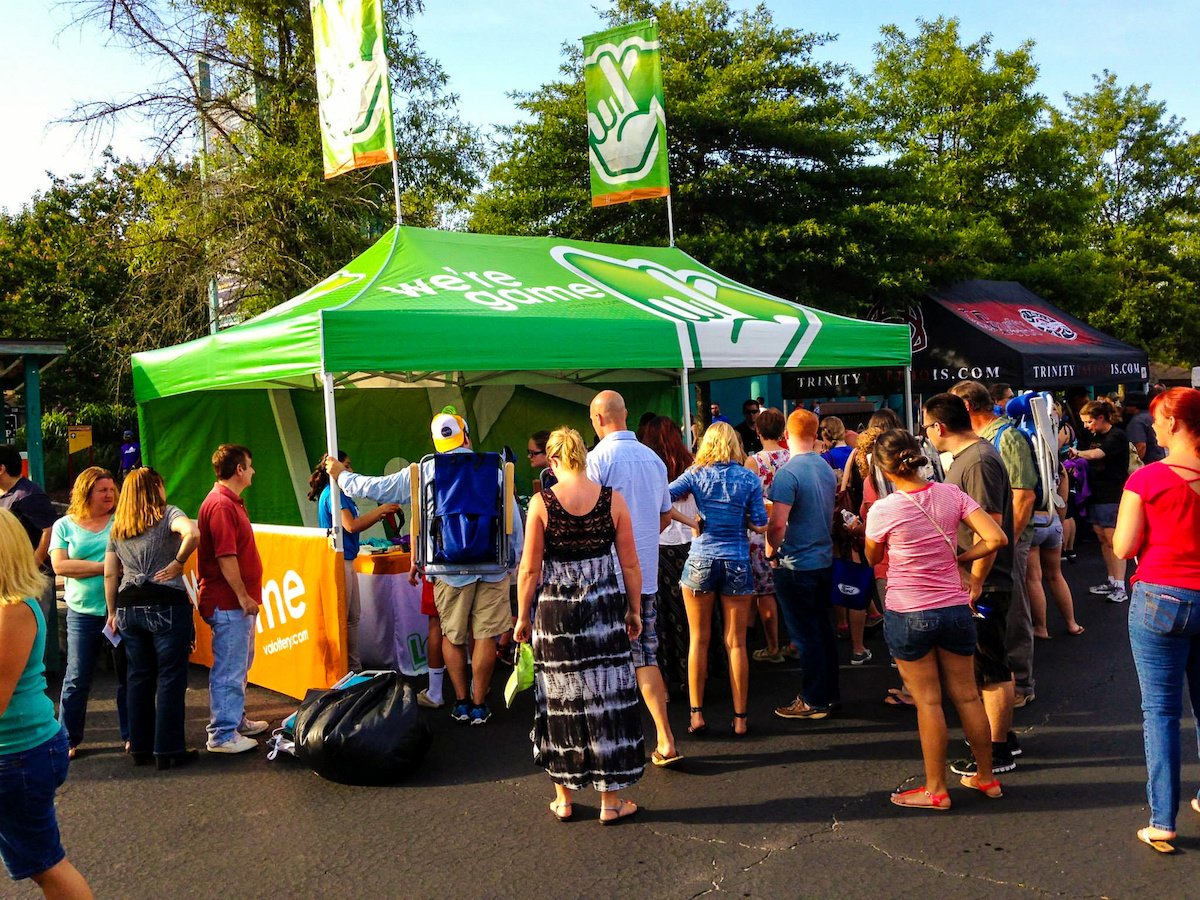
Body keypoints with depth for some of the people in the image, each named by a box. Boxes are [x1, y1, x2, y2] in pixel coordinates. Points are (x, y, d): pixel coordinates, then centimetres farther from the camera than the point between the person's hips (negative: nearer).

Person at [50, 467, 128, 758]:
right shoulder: (64, 526, 4)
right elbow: (59, 565, -8)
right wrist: (104, 567, -12)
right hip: (83, 614, 0)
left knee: (127, 676, 8)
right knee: (77, 679, 4)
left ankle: (131, 735, 20)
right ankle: (68, 739, 18)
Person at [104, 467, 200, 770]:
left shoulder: (117, 528, 12)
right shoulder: (167, 514, -5)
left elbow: (110, 574, 12)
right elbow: (192, 533, -26)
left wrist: (113, 613, 18)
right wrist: (178, 562, -12)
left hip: (129, 608, 6)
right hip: (167, 606, -6)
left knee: (139, 677, 14)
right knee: (171, 678, 2)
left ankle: (140, 748, 21)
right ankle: (168, 750, 5)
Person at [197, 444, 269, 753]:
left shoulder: (231, 502, 16)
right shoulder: (221, 505, -18)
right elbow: (225, 557, -24)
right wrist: (243, 595, -20)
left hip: (237, 602, 11)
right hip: (229, 603, -11)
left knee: (239, 666, 20)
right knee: (228, 670, -4)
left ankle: (237, 721, 32)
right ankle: (223, 736, 3)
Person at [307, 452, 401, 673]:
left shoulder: (339, 493, 16)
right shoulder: (332, 493, -14)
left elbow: (355, 525, 17)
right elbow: (351, 525, -21)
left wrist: (381, 514, 7)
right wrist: (380, 510, -12)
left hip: (346, 561, 10)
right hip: (338, 562, -10)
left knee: (353, 616, 15)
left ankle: (354, 667, 22)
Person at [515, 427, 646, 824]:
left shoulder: (541, 503, -7)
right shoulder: (613, 500, -4)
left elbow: (530, 569, -5)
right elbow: (630, 564, 0)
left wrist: (523, 616, 6)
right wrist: (634, 610, 11)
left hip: (556, 612, 0)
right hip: (605, 608, 0)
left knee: (562, 701, 11)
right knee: (607, 698, 8)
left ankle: (564, 798, 24)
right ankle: (611, 800, 17)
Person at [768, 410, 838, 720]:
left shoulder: (788, 473, -19)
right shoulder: (827, 469, 5)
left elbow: (777, 523, -24)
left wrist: (772, 553, -8)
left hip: (796, 566, -8)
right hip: (824, 560, 8)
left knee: (805, 635, 1)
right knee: (822, 628, 17)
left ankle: (814, 701, 10)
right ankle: (830, 692, 27)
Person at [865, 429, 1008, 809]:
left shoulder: (882, 510, -14)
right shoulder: (950, 494, -4)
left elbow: (872, 558, 3)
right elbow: (996, 538, -9)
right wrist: (959, 557, 3)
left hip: (908, 615, -4)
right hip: (955, 608, 4)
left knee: (928, 701, 5)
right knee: (967, 696, 16)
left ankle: (935, 789, 16)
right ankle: (986, 777, 30)